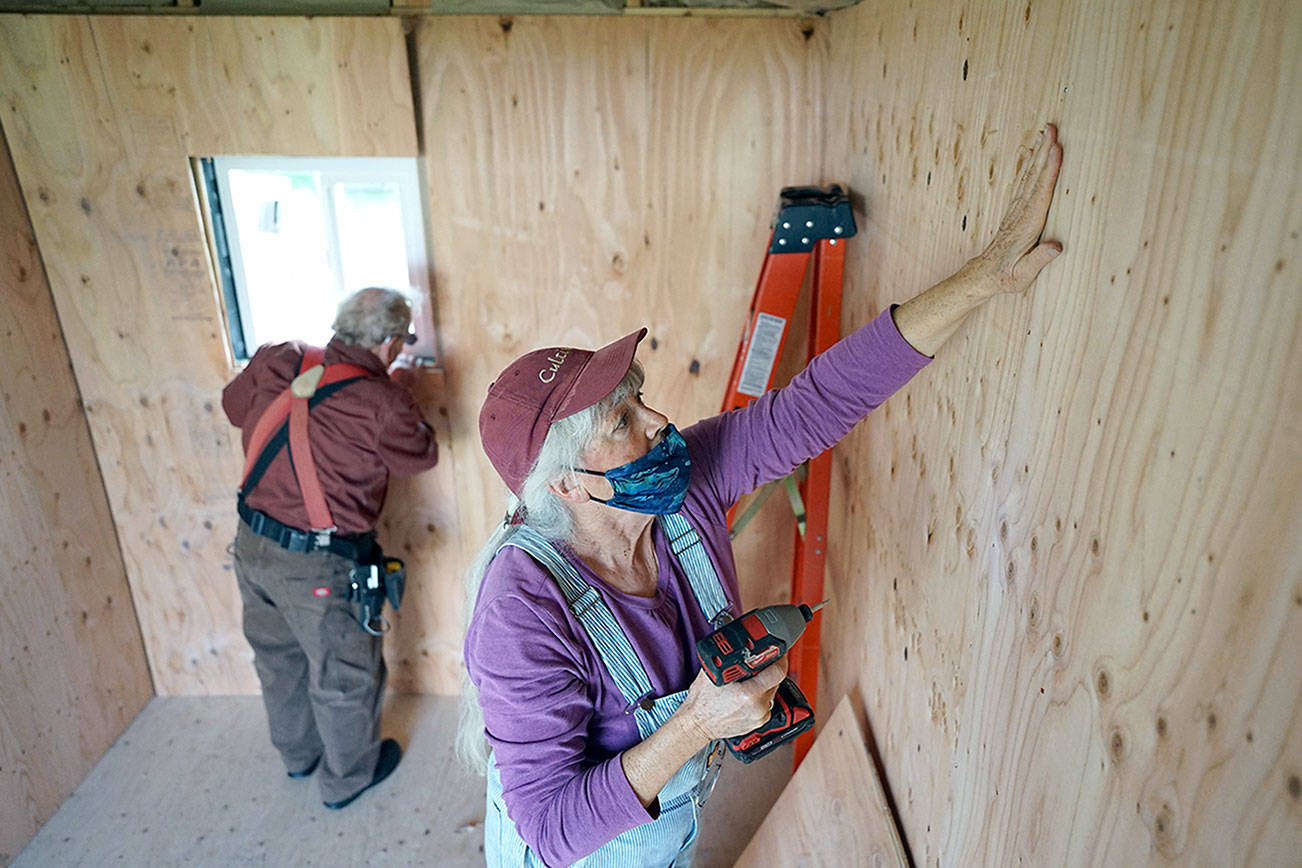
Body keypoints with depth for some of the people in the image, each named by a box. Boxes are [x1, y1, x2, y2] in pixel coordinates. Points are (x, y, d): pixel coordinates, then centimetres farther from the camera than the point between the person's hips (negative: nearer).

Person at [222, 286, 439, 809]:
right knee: (343, 675, 16)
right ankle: (348, 776, 39)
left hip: (252, 544, 7)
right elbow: (419, 456, -3)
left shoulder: (276, 361, -4)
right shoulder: (381, 400, -21)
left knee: (279, 657, 28)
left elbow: (234, 406, 15)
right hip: (318, 565, -7)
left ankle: (297, 753, 53)